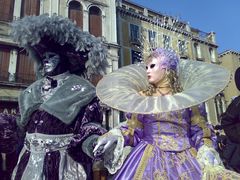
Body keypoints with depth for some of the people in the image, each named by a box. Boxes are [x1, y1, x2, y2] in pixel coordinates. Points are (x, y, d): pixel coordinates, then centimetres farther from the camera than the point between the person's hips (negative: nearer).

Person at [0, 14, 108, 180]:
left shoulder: (80, 90, -9)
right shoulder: (34, 90, 8)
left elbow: (88, 129, -14)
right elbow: (24, 127, 13)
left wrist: (94, 143, -33)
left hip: (64, 164, -5)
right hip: (30, 162, 6)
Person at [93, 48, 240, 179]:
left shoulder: (187, 98, 4)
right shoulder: (141, 98, 6)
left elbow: (201, 133, 4)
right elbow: (133, 131, 5)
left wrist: (210, 163, -8)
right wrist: (115, 138, -13)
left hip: (185, 159, 0)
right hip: (150, 158, 0)